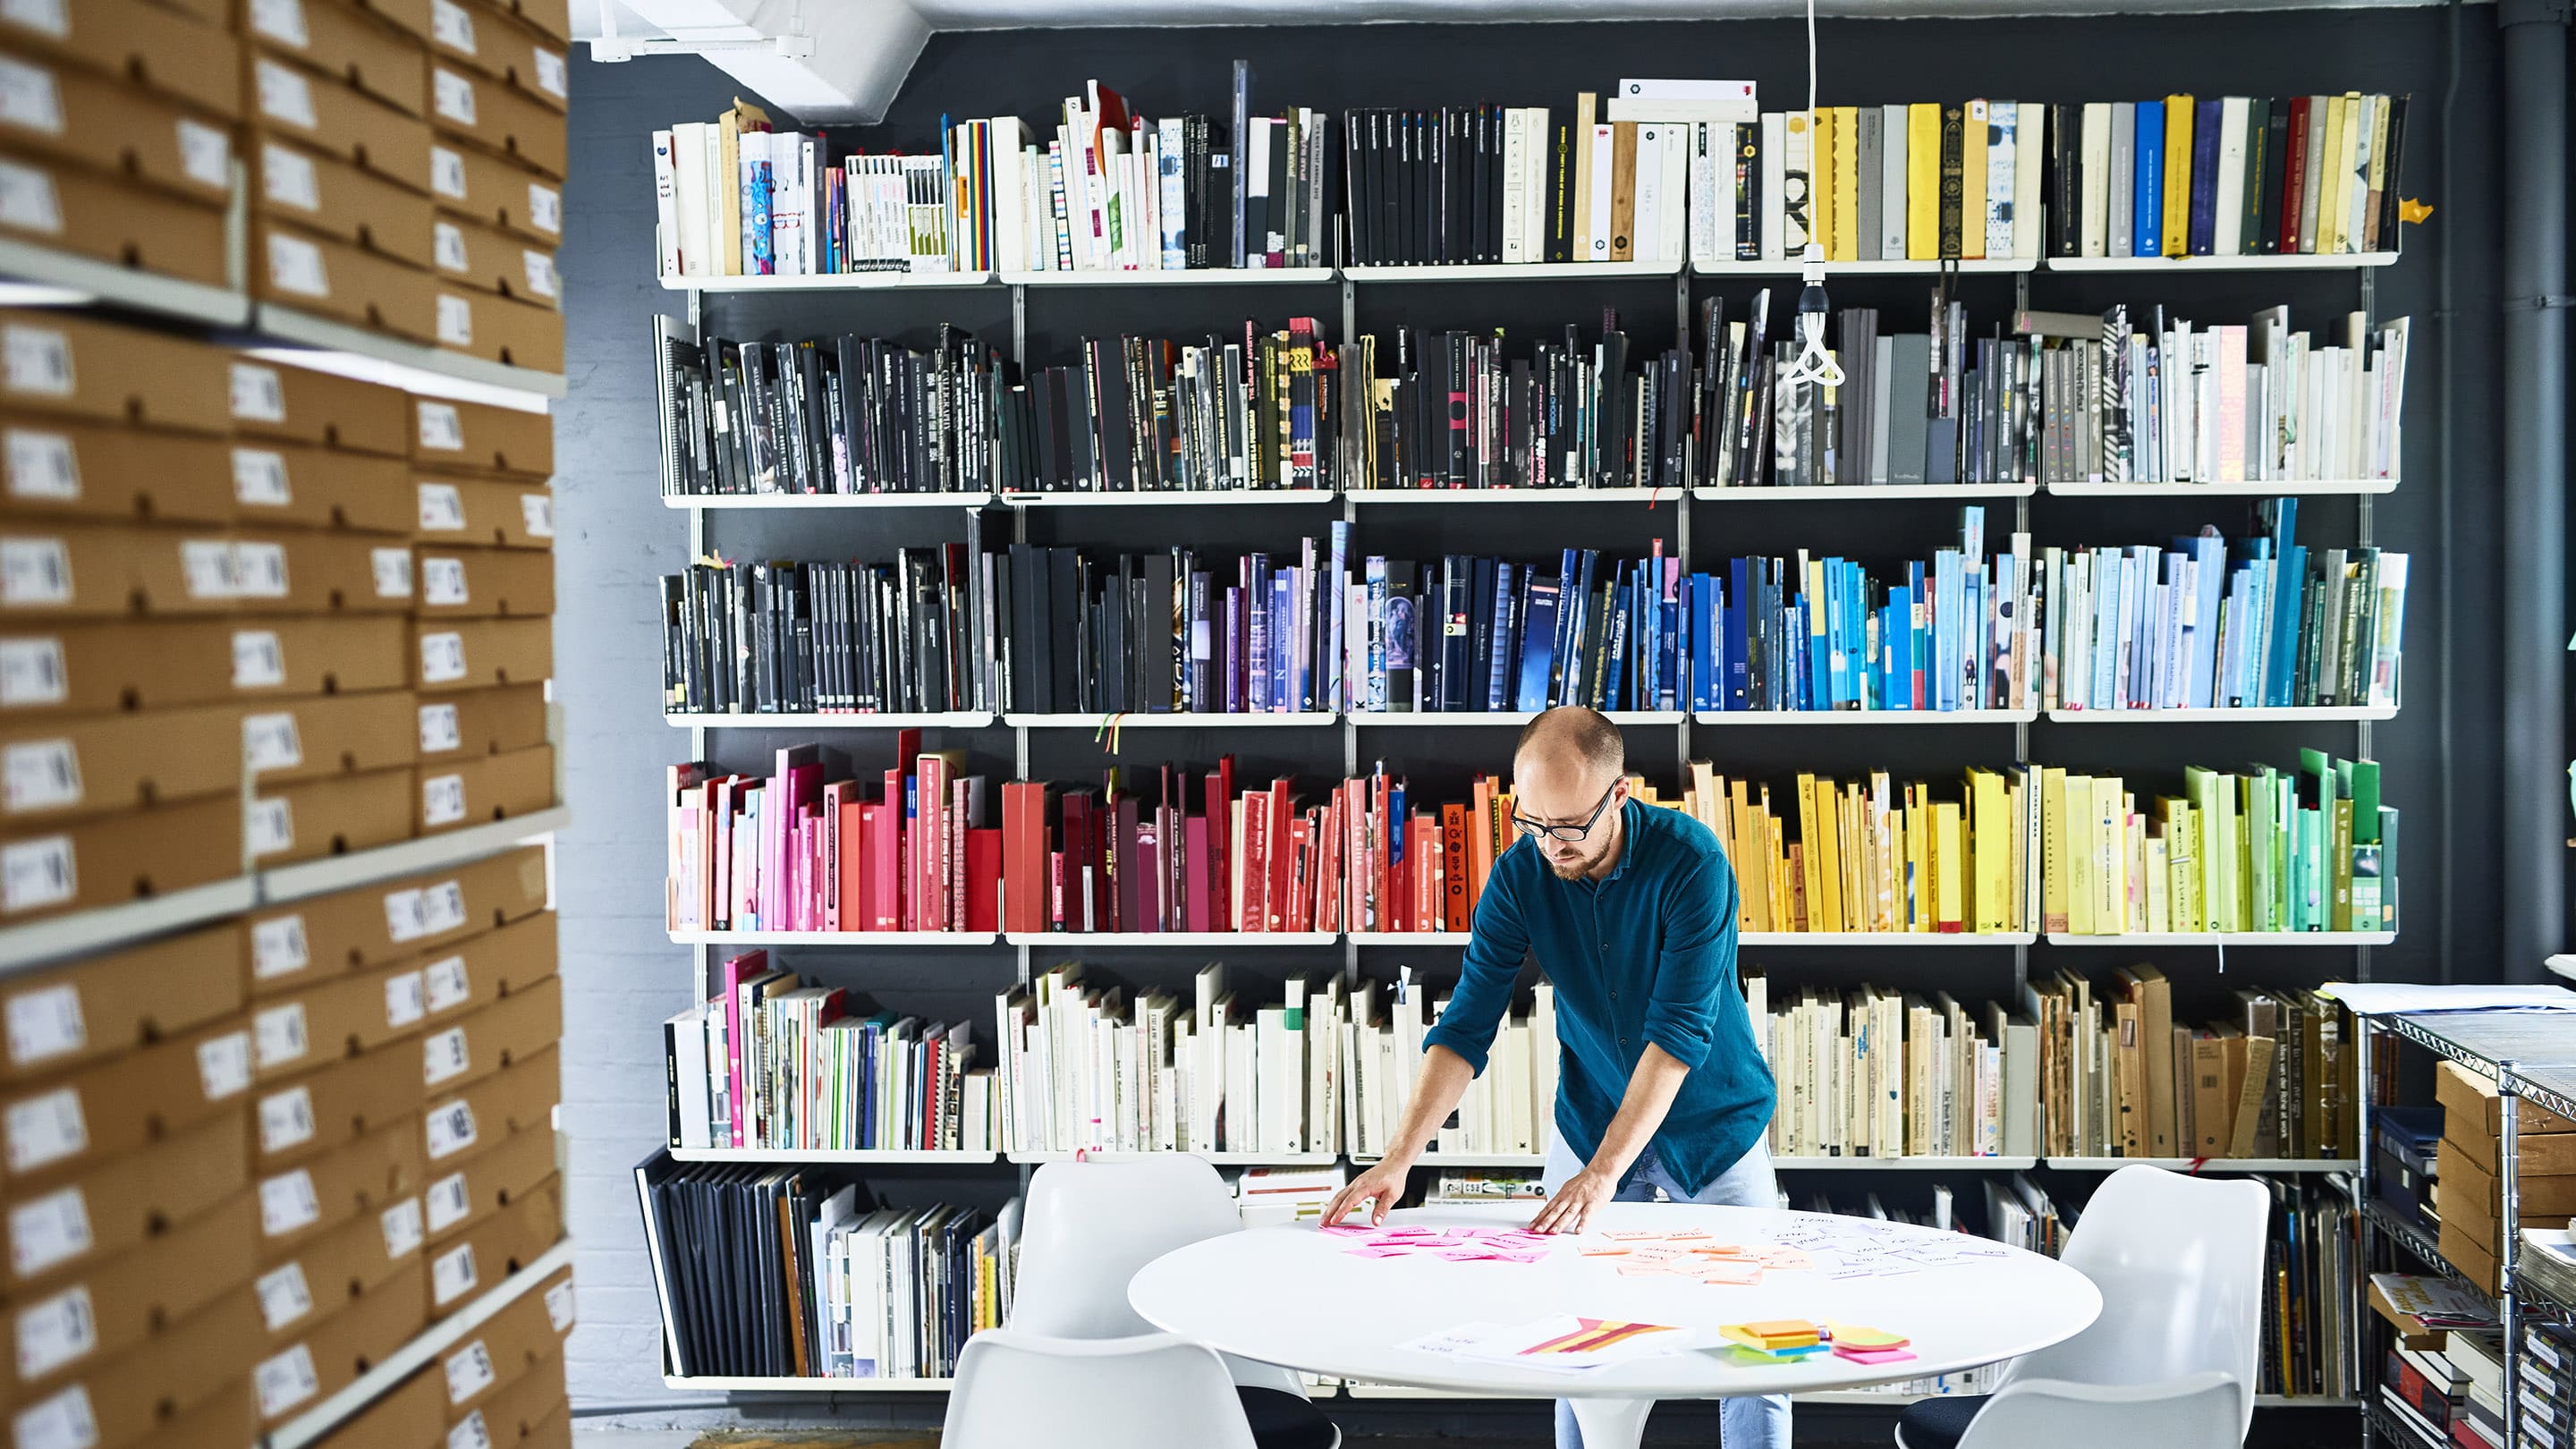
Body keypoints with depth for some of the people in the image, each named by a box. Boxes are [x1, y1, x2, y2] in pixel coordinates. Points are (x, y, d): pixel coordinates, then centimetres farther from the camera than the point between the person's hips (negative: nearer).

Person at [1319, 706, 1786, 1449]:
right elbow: (1467, 1024, -15)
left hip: (1714, 1122, -3)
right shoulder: (1520, 873, -14)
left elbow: (1680, 1031, -29)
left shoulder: (1690, 860, -25)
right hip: (1590, 1116, 3)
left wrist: (1603, 1172, -35)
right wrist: (1398, 1159, -26)